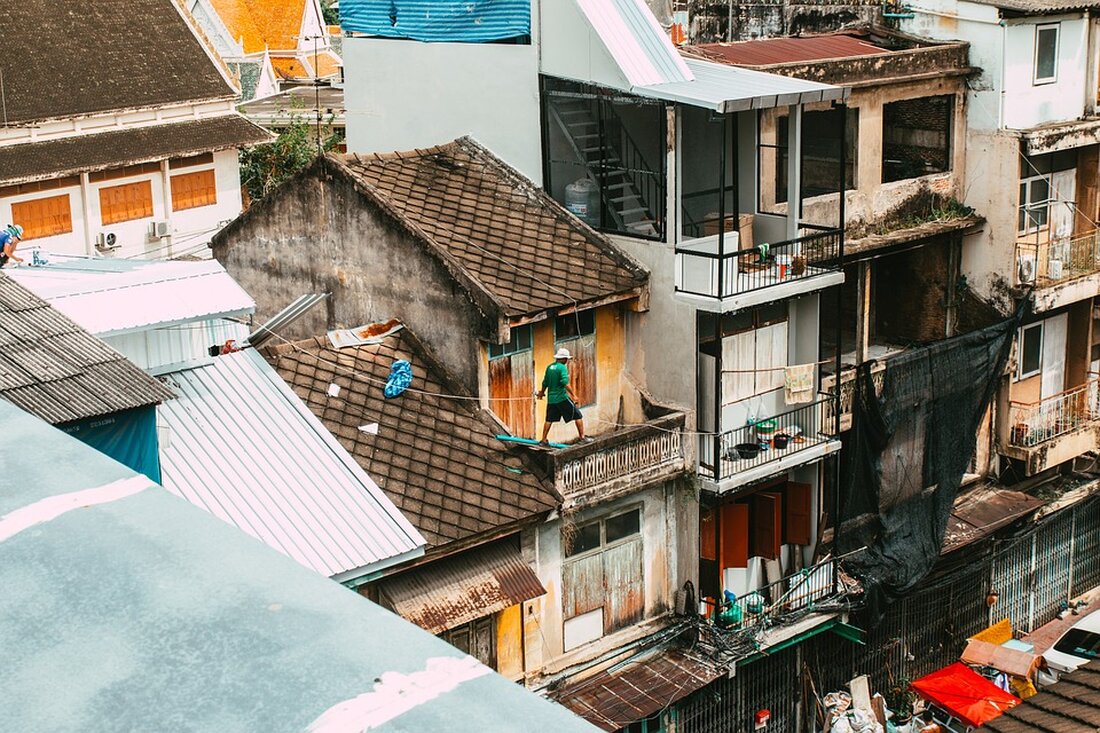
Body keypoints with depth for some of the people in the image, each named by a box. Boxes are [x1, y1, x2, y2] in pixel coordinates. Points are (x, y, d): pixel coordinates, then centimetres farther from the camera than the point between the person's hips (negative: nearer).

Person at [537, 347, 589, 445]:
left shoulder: (550, 367, 9)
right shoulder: (562, 367, -12)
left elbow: (545, 383, 18)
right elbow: (565, 383, -22)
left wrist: (542, 392, 35)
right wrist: (573, 395, -21)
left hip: (551, 398, 7)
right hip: (562, 397, -7)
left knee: (549, 419, 16)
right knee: (578, 416, 3)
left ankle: (543, 440, 16)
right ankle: (582, 437, 1)